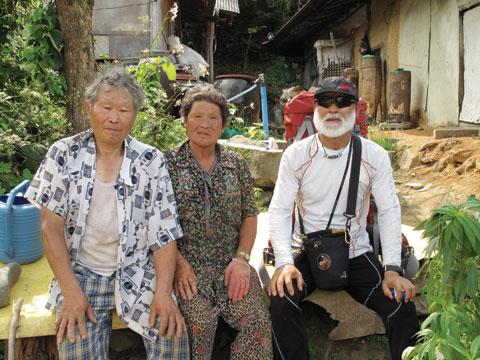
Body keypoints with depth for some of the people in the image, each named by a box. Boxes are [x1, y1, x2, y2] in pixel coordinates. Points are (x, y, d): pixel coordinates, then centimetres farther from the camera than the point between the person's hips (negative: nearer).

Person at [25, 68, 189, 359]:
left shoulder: (151, 161, -3)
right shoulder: (63, 154, -2)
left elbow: (165, 232, -4)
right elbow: (51, 226, -3)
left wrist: (164, 291, -16)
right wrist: (71, 291, -12)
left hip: (137, 273, 0)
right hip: (81, 273, 0)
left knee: (173, 334, -20)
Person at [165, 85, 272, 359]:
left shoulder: (237, 164, 11)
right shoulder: (168, 162, 3)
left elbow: (250, 216, 10)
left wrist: (241, 258, -4)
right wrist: (179, 263, -12)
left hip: (231, 263, 2)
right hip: (186, 263, -2)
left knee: (257, 318, -21)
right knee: (200, 321, -27)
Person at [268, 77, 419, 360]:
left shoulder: (375, 156, -4)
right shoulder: (296, 154, -6)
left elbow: (389, 211, -3)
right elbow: (279, 209, -8)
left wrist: (392, 268, -13)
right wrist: (284, 261, -22)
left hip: (356, 253, 1)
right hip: (306, 251, 0)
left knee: (403, 309, -17)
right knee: (281, 300, -27)